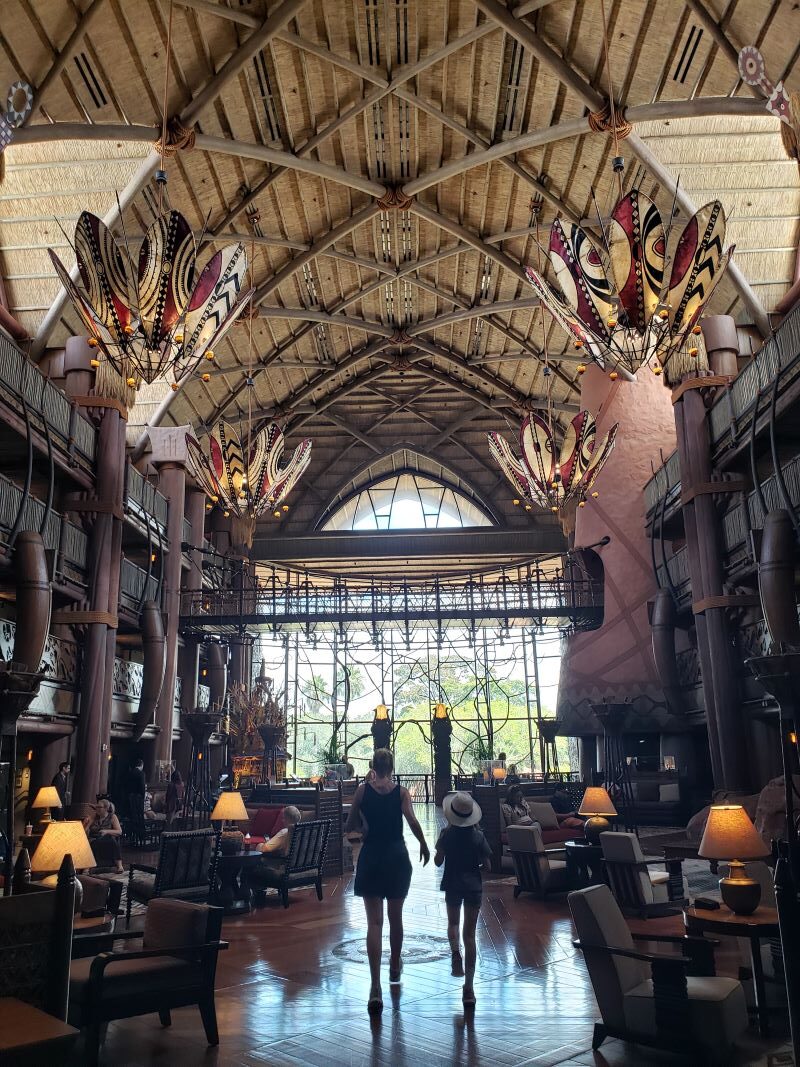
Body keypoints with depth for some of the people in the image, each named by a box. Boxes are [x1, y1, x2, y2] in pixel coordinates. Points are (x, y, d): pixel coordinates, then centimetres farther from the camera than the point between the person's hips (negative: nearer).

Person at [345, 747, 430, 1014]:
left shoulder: (363, 790, -2)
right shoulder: (401, 792, -2)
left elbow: (349, 827, 0)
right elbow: (412, 821, -15)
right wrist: (423, 845, -2)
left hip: (370, 856, -1)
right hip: (397, 856, 1)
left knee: (374, 921, -2)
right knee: (395, 917, 20)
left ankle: (375, 987, -14)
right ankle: (395, 967, 39)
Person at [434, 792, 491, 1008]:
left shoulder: (447, 834, -10)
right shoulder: (478, 836, -7)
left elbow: (438, 861, -3)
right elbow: (485, 861, 2)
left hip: (452, 885, 0)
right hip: (473, 885, 1)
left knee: (453, 923, 25)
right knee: (470, 934, 6)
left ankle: (455, 950, -7)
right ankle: (469, 987, 2)